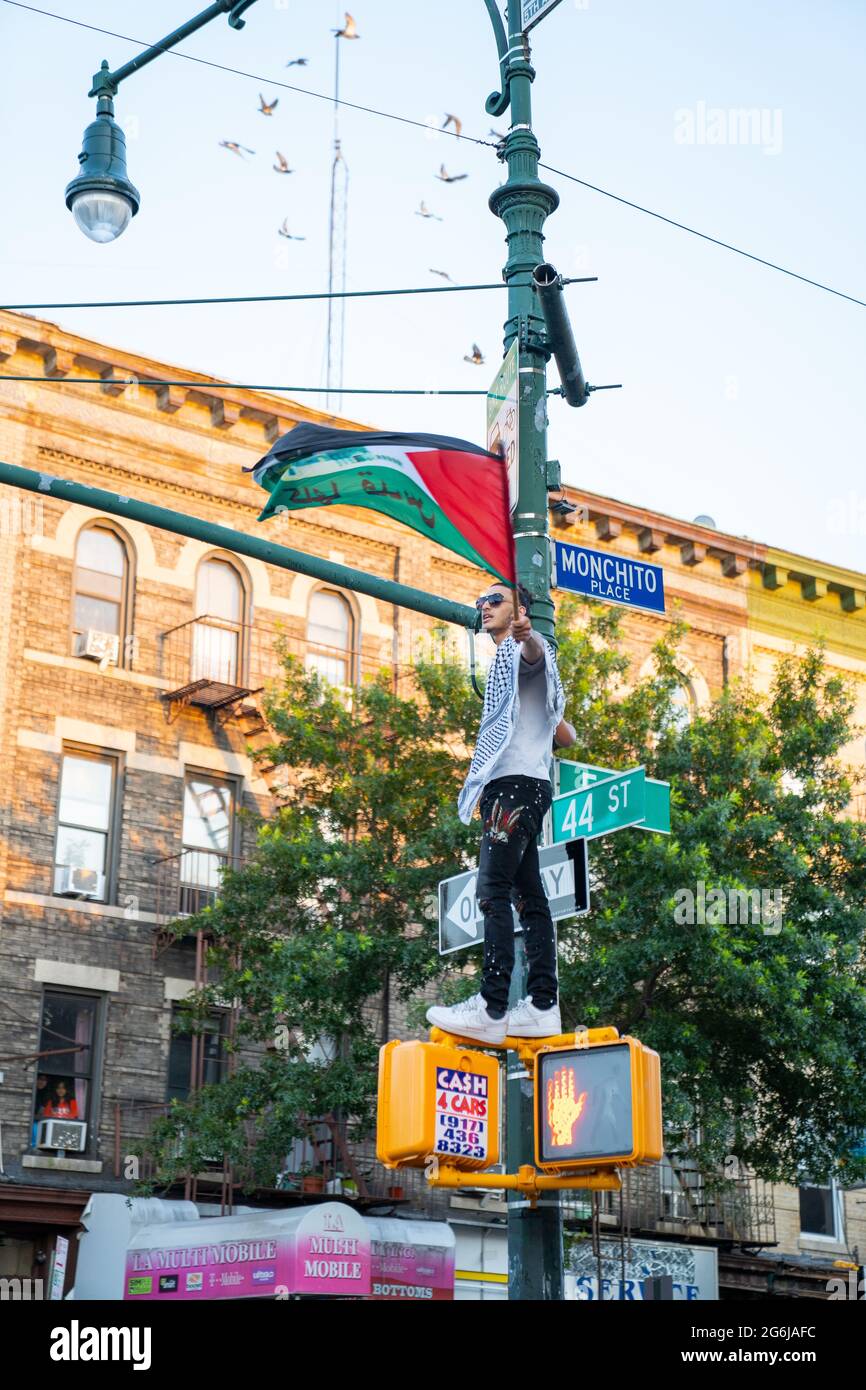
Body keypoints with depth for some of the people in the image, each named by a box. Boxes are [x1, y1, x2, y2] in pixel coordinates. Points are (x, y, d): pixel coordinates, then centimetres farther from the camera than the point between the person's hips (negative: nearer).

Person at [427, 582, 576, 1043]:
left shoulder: (520, 650, 1)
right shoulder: (505, 662, 30)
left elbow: (535, 653, -30)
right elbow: (567, 736, 34)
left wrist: (526, 635, -49)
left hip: (516, 782, -11)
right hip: (509, 786, 11)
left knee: (494, 891, -19)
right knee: (528, 897, 4)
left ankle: (491, 1009, -27)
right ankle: (543, 1006, 1)